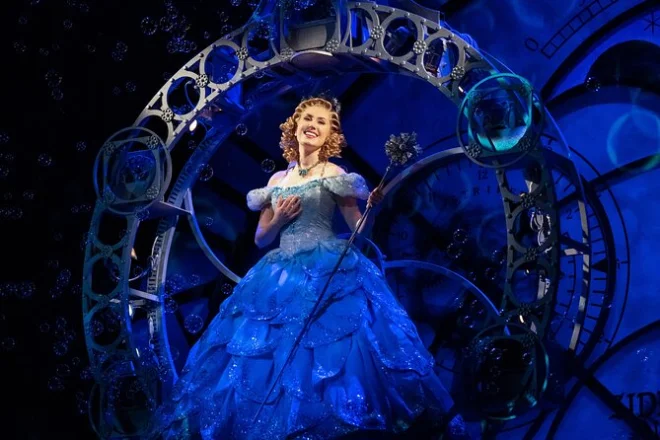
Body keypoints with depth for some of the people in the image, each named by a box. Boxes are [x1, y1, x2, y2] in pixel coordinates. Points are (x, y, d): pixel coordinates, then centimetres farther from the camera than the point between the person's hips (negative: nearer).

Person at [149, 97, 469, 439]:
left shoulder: (333, 174, 4)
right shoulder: (277, 180, 16)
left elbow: (359, 230, -2)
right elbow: (260, 239, 17)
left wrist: (372, 205, -22)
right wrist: (278, 220, -2)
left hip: (328, 271, -4)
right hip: (282, 275, 5)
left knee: (329, 342, -16)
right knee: (274, 350, 1)